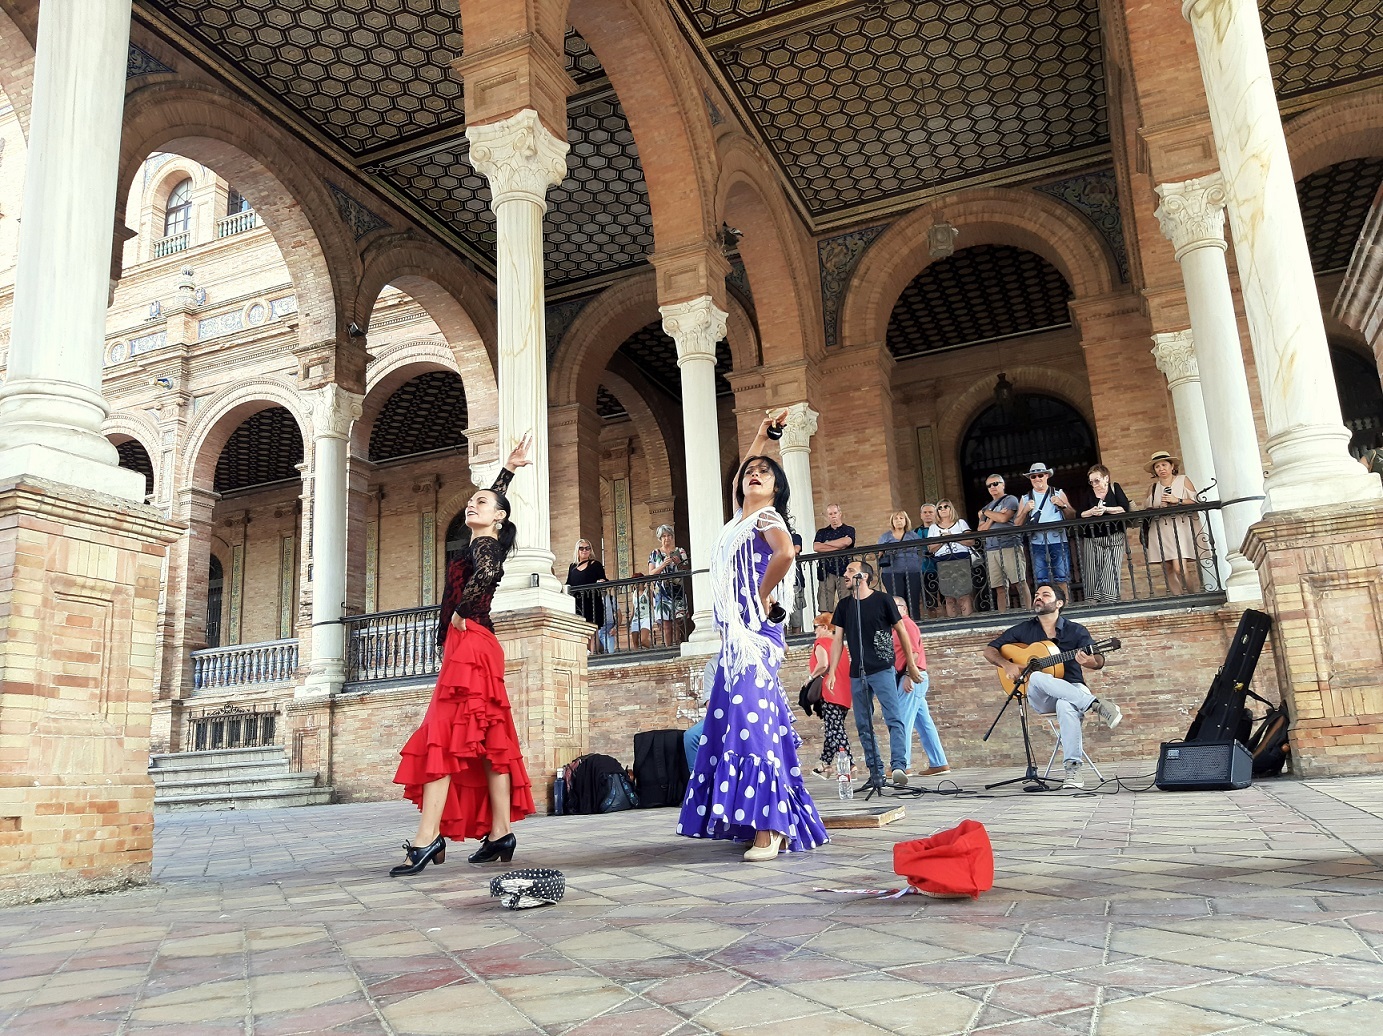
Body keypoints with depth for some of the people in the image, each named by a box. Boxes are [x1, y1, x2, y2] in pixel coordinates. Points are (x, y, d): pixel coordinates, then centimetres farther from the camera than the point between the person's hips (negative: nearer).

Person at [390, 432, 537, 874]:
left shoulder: (485, 545, -7)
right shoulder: (480, 542, 18)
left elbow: (486, 575, -30)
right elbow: (492, 497, 35)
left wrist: (460, 612, -17)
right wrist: (508, 469, 37)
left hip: (470, 644, -9)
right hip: (466, 647, 9)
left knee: (443, 738, -13)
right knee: (488, 741, 6)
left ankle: (426, 840, -16)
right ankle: (500, 834, 8)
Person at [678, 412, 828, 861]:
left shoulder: (768, 517, -5)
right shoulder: (742, 517, 19)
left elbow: (785, 554, -26)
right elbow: (739, 477, 37)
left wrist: (763, 597, -15)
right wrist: (762, 434, 41)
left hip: (754, 634, -9)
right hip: (737, 637, 9)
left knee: (752, 721, -16)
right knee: (746, 720, 7)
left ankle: (768, 830, -18)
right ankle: (776, 824, 12)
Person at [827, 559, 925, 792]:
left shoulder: (882, 600, -2)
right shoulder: (844, 606, 10)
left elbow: (901, 632, 4)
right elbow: (838, 639, 11)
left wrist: (911, 665, 5)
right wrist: (832, 672, 3)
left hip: (882, 670, -5)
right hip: (856, 674, 5)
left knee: (894, 719, -14)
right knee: (863, 726, 5)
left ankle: (898, 767, -20)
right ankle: (876, 773, 11)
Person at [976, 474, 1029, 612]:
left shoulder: (1010, 500, 8)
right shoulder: (986, 507, 24)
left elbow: (1004, 518, -9)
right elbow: (980, 530, 13)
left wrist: (986, 513, 5)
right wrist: (993, 518, -1)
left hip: (1010, 545, -5)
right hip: (991, 549, 5)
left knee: (1020, 583, -9)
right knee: (1000, 588, 1)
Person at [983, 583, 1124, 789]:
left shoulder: (1075, 631, 5)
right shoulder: (1024, 629, 10)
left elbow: (1099, 661, -6)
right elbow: (990, 650, 11)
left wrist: (1089, 661, -31)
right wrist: (1007, 665, -10)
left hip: (1072, 689, -1)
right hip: (1039, 697, 2)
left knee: (1065, 706, -39)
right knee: (1036, 677, -36)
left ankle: (1073, 768, -38)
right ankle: (1096, 706, -37)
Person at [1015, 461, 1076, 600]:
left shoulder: (1059, 494, 13)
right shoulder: (1025, 499, 15)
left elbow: (1072, 516, 10)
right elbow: (1017, 524, 10)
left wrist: (1063, 505, -7)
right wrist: (1025, 510, -5)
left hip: (1058, 542, -1)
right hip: (1037, 545, 1)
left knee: (1062, 580, -5)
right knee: (1042, 582, -2)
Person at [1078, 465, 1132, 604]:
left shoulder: (1115, 488, 6)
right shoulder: (1089, 494, 12)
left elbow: (1125, 508, -4)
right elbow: (1080, 514, 5)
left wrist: (1106, 509, -13)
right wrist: (1091, 512, -13)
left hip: (1114, 538, -2)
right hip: (1092, 539, 2)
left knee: (1111, 572, -10)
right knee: (1093, 574, -5)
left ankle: (1109, 601, -8)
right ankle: (1094, 602, -3)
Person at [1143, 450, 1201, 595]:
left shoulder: (1183, 480, 8)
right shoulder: (1152, 488, 14)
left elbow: (1195, 501, 1)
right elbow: (1148, 510, 13)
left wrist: (1177, 501, -12)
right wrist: (1160, 507, -5)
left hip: (1180, 528, -3)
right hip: (1160, 531, 3)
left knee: (1179, 568, -17)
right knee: (1167, 569, -2)